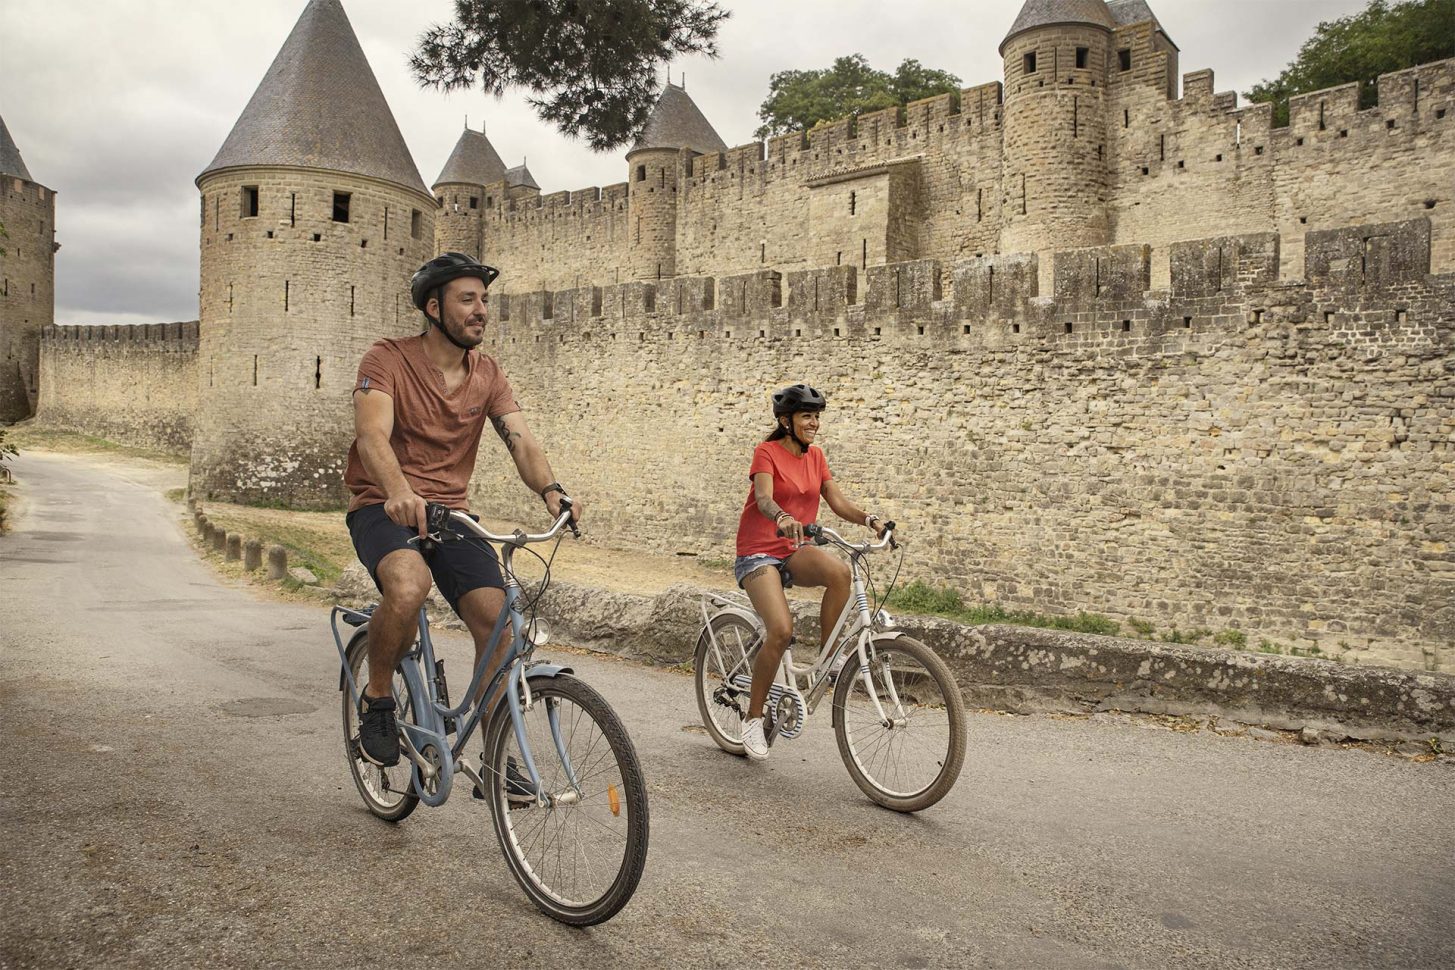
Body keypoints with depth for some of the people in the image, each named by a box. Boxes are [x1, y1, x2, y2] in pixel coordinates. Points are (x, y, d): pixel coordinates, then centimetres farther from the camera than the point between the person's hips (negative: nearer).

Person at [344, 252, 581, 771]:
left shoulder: (488, 375, 5)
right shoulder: (388, 360, -9)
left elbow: (521, 441, -8)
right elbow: (372, 437, -25)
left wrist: (550, 490, -31)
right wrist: (399, 492, -47)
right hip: (385, 508, -4)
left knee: (497, 621, -12)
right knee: (408, 585, -36)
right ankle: (377, 699, -7)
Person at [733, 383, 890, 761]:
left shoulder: (815, 456, 9)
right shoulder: (767, 451, -9)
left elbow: (837, 501, 3)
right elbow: (763, 497, -26)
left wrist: (870, 519, -16)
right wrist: (782, 518, -49)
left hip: (794, 551, 5)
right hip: (759, 552, -5)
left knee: (839, 571, -30)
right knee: (781, 631, -24)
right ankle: (753, 718, -4)